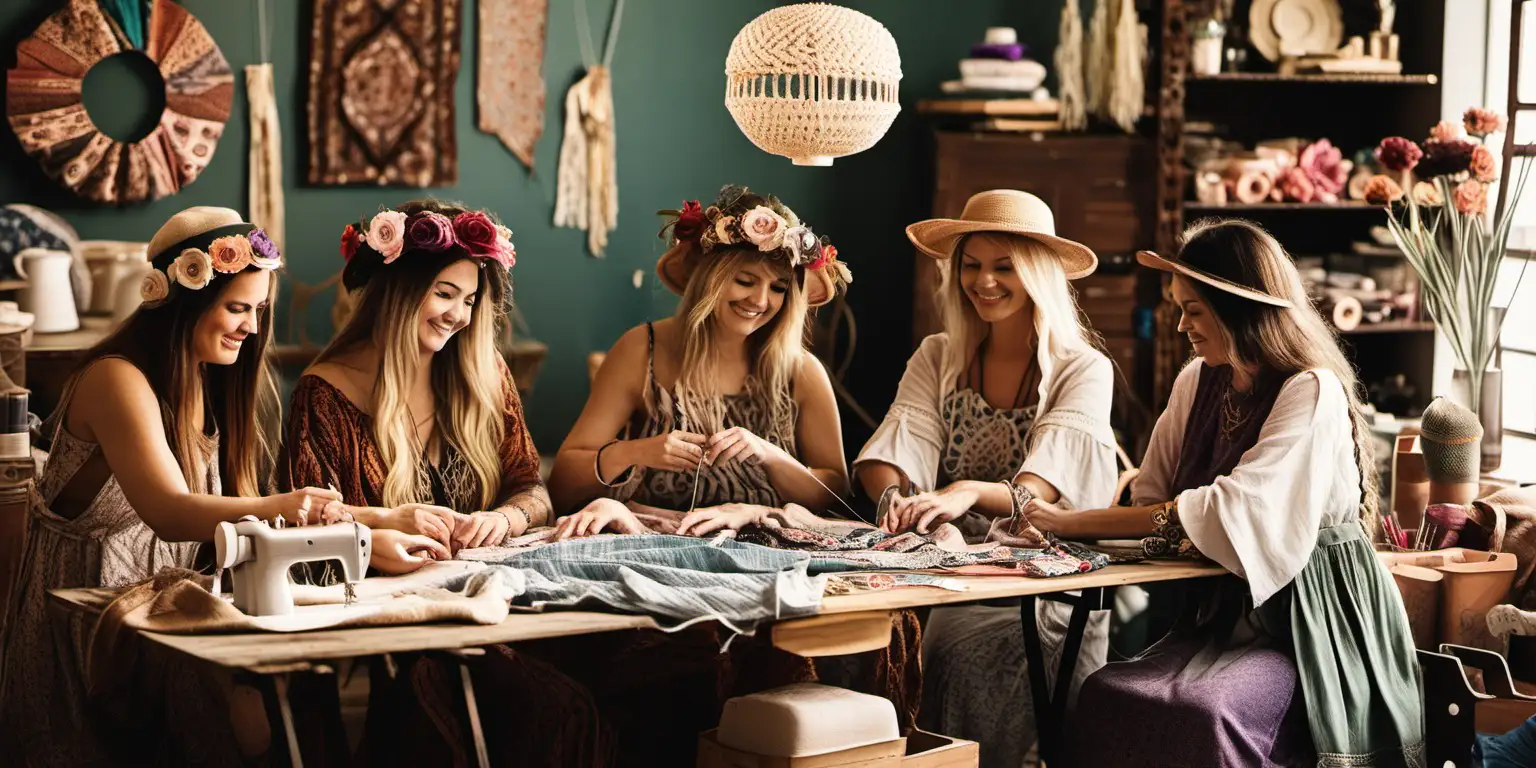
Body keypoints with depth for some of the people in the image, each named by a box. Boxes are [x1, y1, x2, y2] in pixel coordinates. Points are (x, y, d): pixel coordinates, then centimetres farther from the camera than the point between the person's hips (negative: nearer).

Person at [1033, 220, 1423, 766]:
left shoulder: (1314, 393, -14)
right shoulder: (1198, 383, 9)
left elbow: (1228, 511, -23)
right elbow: (1151, 499, 11)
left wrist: (1076, 523, -21)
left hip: (1309, 616, -6)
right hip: (1225, 613, 6)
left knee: (1202, 712, -33)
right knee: (1103, 696, -21)